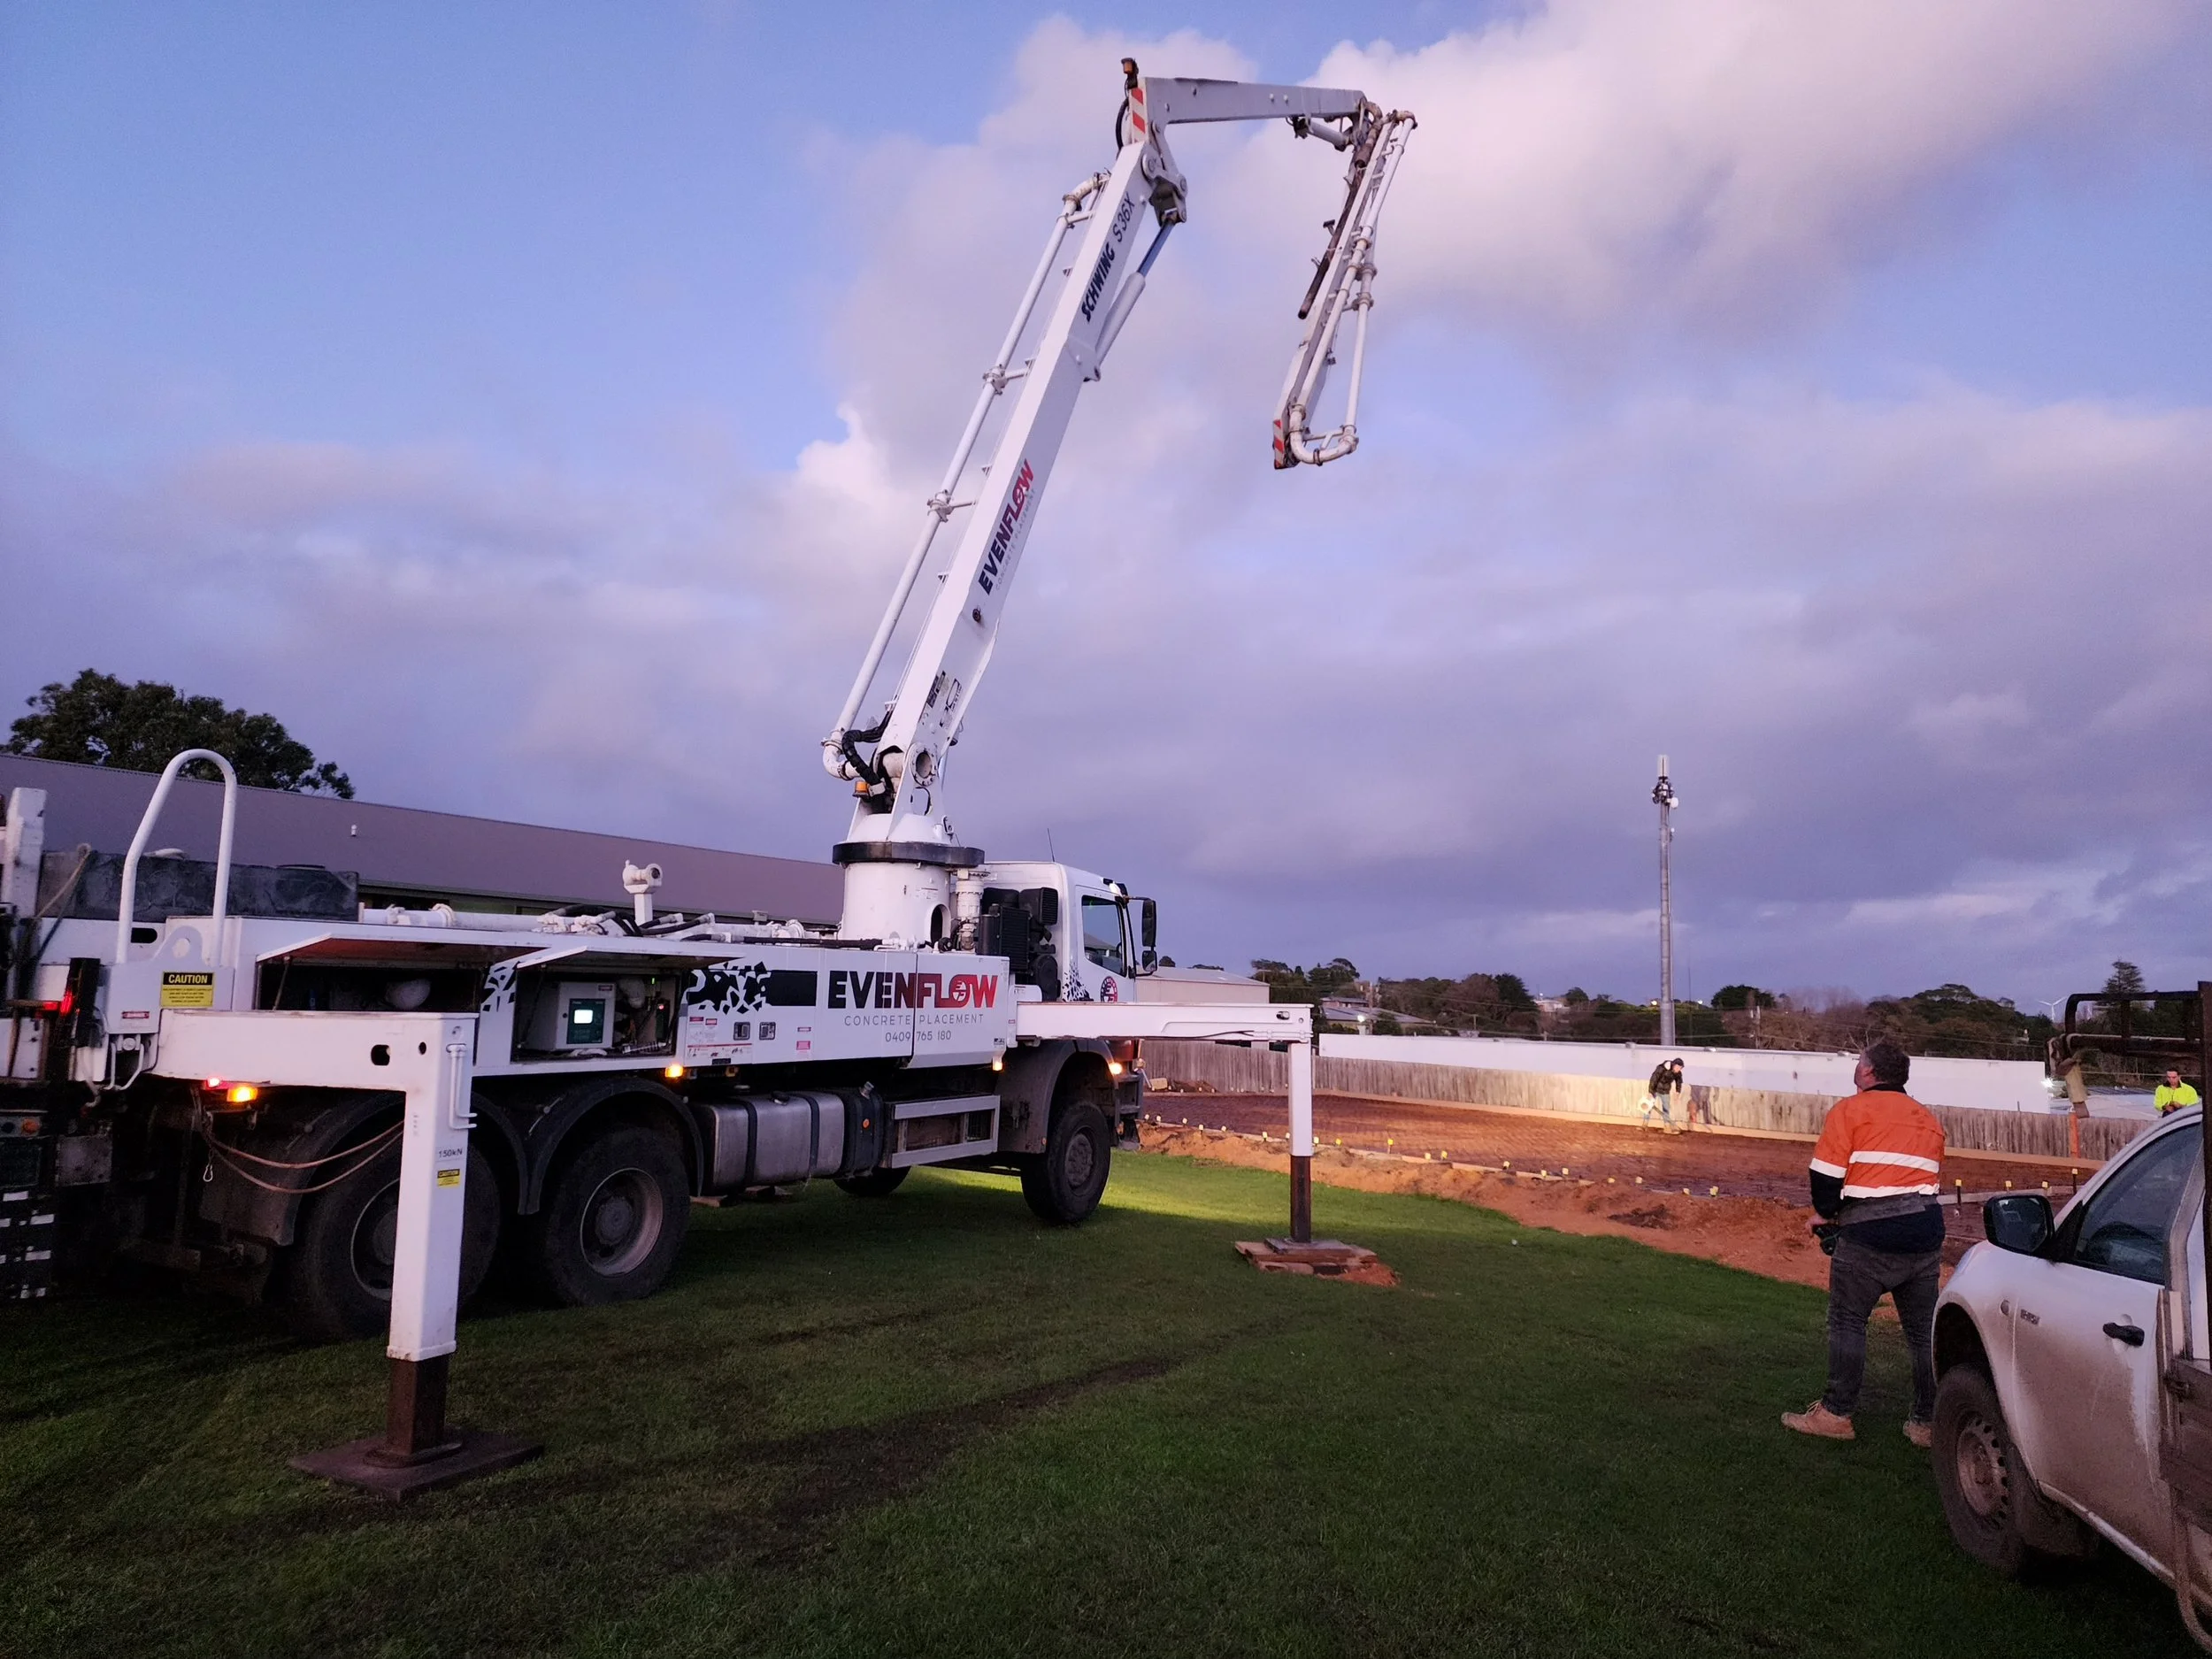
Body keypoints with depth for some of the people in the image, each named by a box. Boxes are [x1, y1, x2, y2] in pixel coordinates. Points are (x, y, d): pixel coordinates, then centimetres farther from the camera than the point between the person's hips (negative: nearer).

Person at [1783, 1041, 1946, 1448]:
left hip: (1869, 1231, -6)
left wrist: (1827, 1213, 10)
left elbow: (1825, 1174, -7)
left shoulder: (1850, 1110, -2)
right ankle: (1927, 1422, 17)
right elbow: (1933, 1178, 20)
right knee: (1923, 1329, 12)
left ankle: (1836, 1414, 5)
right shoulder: (1928, 1119, 18)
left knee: (1847, 1322, 3)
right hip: (1926, 1233, 6)